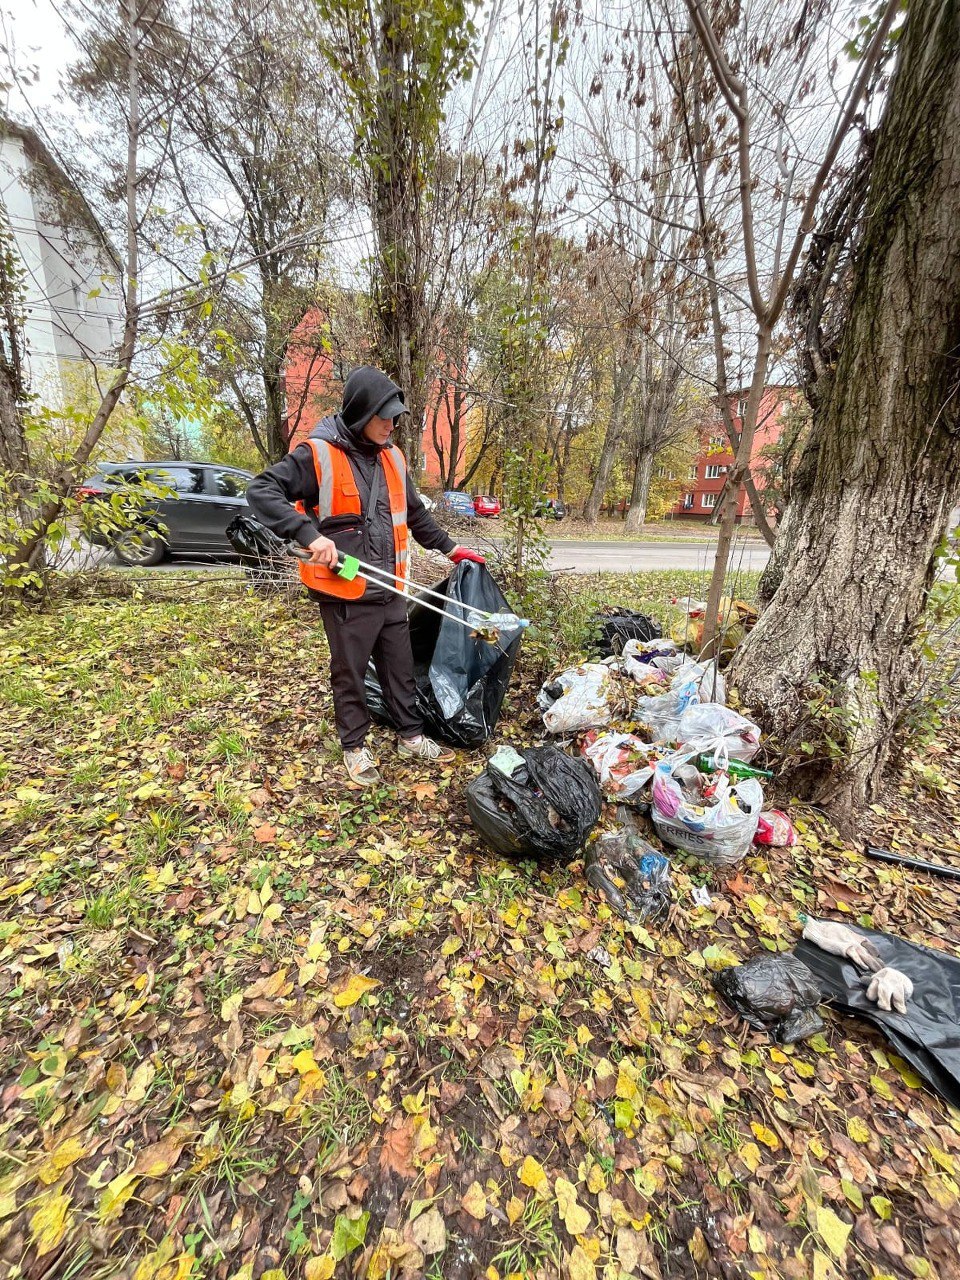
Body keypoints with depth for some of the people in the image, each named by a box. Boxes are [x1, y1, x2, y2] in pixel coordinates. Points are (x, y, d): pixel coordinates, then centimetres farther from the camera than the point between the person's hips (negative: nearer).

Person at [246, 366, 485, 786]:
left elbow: (415, 514, 21)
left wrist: (450, 549, 24)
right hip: (345, 594, -6)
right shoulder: (317, 455, -10)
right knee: (349, 672, 10)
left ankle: (411, 736, 34)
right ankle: (354, 746, 30)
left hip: (389, 590, 6)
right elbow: (261, 491, -14)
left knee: (401, 667, 16)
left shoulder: (391, 457, 10)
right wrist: (309, 534, -26)